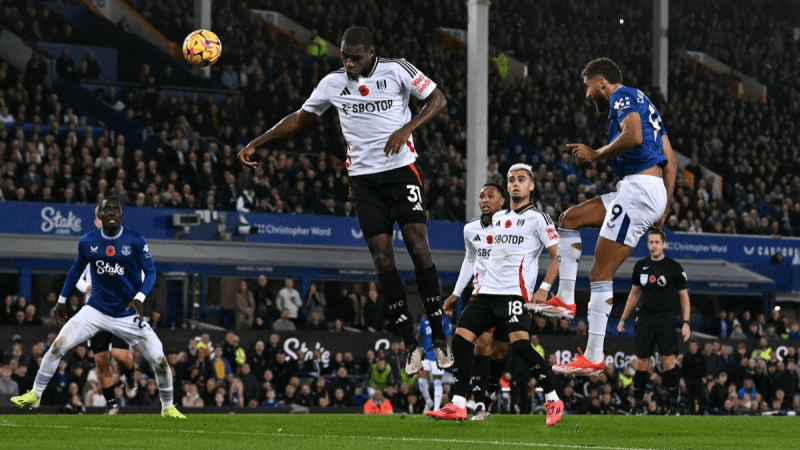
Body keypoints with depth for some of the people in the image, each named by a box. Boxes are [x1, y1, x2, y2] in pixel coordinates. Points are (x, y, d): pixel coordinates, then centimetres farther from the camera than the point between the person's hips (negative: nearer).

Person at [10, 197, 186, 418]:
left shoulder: (136, 241, -10)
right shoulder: (88, 242, -2)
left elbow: (150, 272, -9)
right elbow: (77, 268, 15)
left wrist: (139, 298, -26)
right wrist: (62, 300, 17)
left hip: (128, 315, -2)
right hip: (96, 310, 2)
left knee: (159, 361, -8)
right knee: (58, 346, -10)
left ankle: (168, 407, 16)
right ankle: (34, 395, 5)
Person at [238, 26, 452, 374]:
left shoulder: (397, 70, -5)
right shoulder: (333, 83, 5)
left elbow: (438, 100, -1)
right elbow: (299, 118, 15)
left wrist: (406, 129, -15)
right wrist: (255, 144, 12)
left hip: (400, 169, -3)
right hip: (363, 176, 3)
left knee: (418, 247, -12)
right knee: (381, 256, -6)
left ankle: (439, 338, -5)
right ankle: (410, 345, -2)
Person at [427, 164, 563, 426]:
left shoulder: (537, 218, 0)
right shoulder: (497, 218, 21)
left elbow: (558, 255, -3)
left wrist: (545, 288, -13)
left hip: (515, 292, -7)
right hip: (488, 292, 7)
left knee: (519, 343, -23)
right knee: (461, 339, -5)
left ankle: (553, 401, -11)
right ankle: (457, 406, -3)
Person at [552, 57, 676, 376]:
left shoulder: (622, 96, -3)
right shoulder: (644, 103, 26)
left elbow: (633, 136, -24)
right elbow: (669, 160, 23)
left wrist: (596, 156, -10)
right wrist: (663, 208, 20)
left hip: (638, 187, -10)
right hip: (655, 193, 10)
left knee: (600, 273, -9)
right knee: (570, 218, 19)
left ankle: (593, 359, -10)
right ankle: (565, 299, 13)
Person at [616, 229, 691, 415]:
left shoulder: (673, 267, -2)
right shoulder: (640, 266, 9)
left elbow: (684, 295, 2)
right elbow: (634, 294, 19)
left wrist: (686, 322, -7)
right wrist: (623, 319, 16)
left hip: (666, 318, -3)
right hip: (645, 319, 3)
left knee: (668, 361, -9)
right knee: (641, 363, 3)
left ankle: (674, 405, -3)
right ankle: (638, 405, 11)